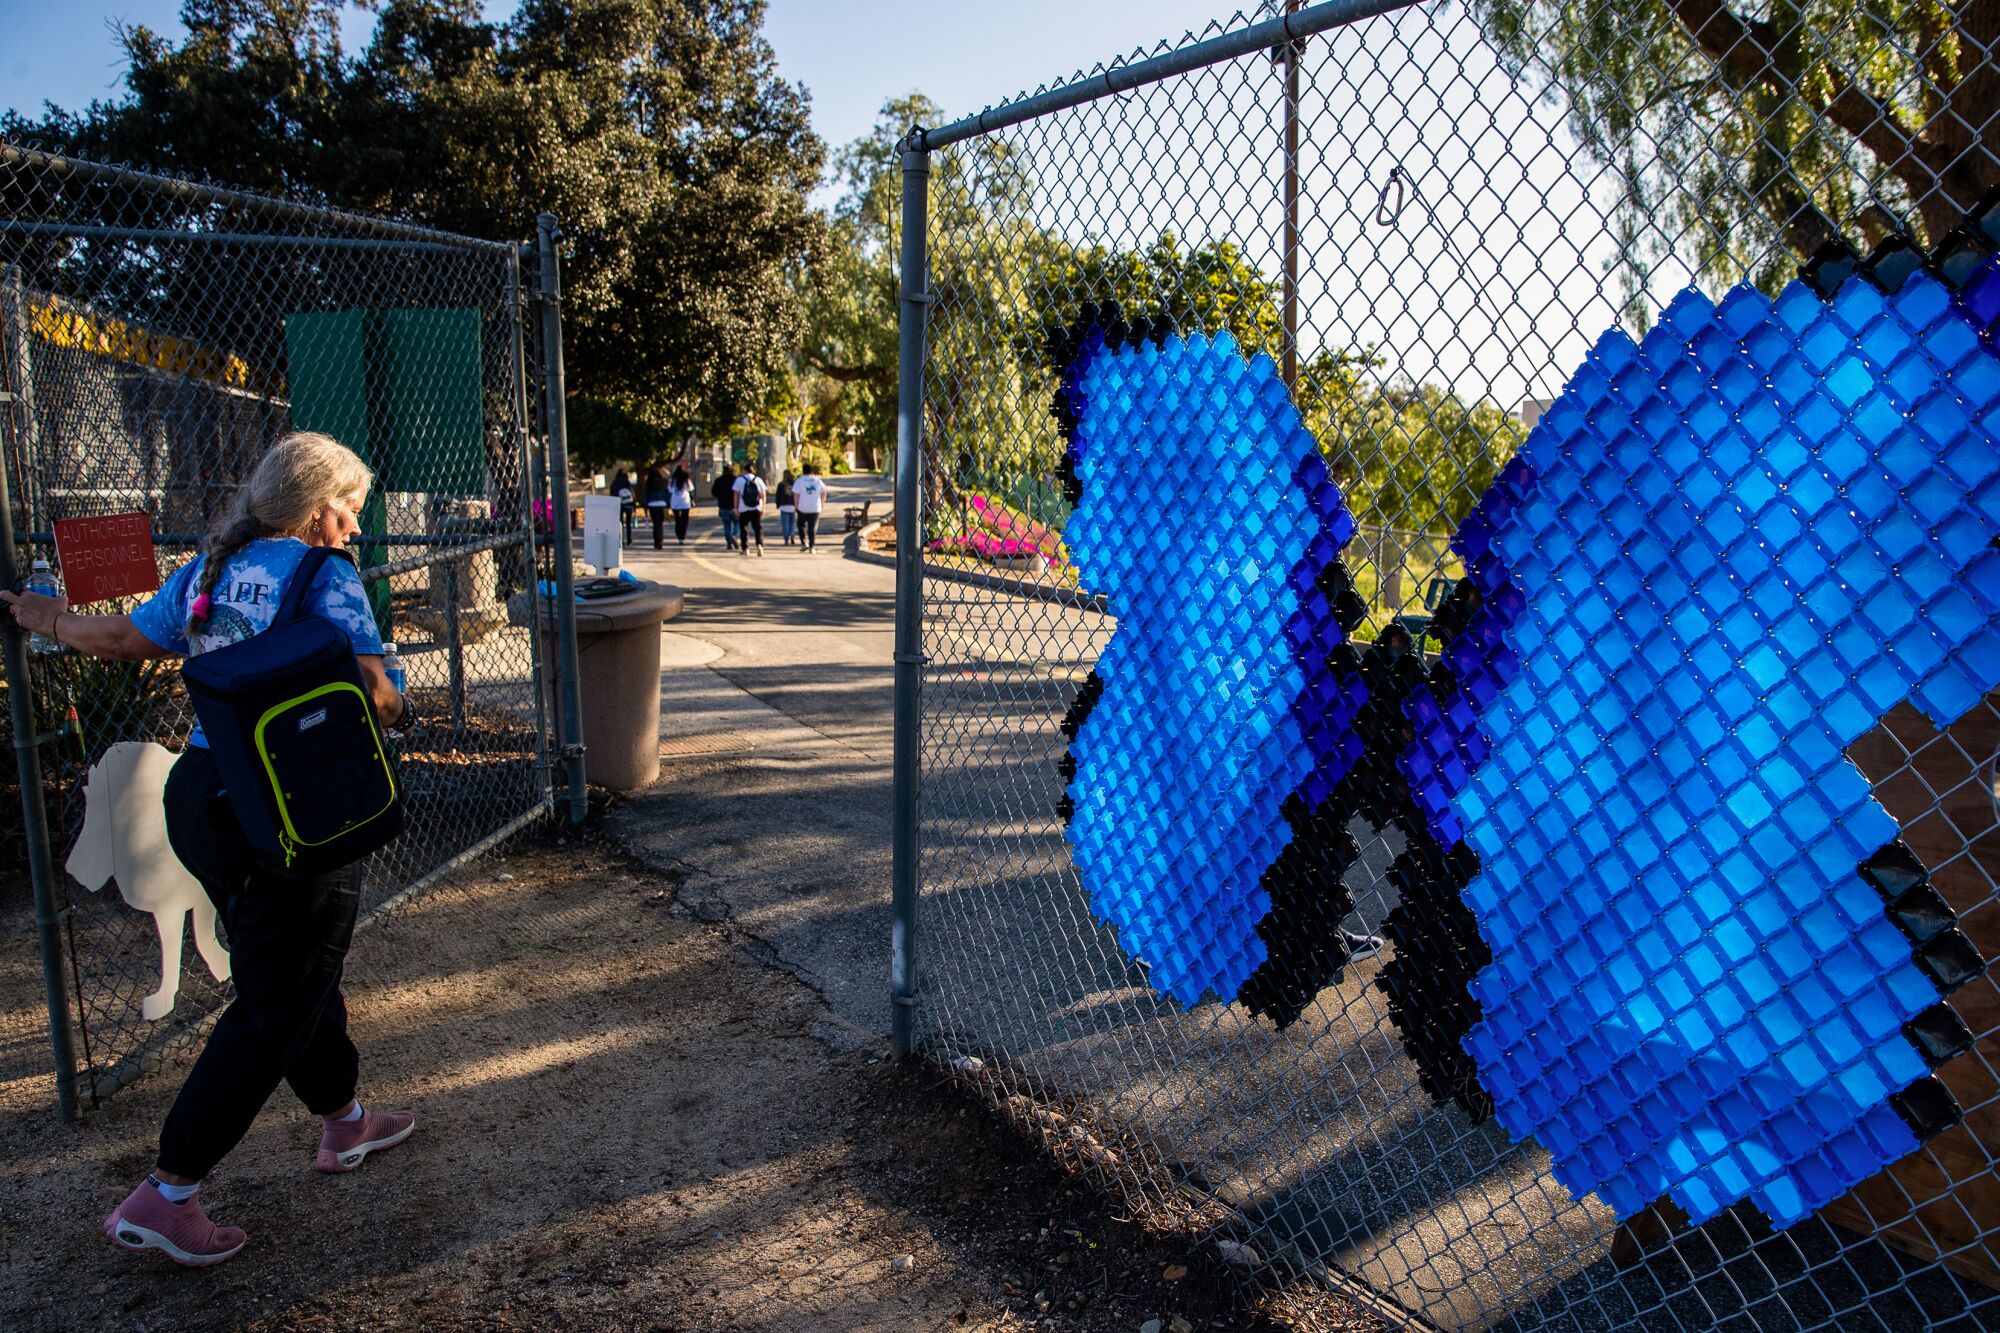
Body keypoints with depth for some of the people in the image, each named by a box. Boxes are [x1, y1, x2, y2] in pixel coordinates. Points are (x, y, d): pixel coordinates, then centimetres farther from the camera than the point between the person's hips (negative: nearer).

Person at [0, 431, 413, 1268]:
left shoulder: (210, 569, 9)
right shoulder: (323, 576, -12)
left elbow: (122, 639, 18)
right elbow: (373, 695, -22)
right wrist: (389, 703, 1)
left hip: (198, 795, 9)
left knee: (295, 972, 23)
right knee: (274, 1008, 4)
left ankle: (343, 1121, 40)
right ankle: (165, 1197, 10)